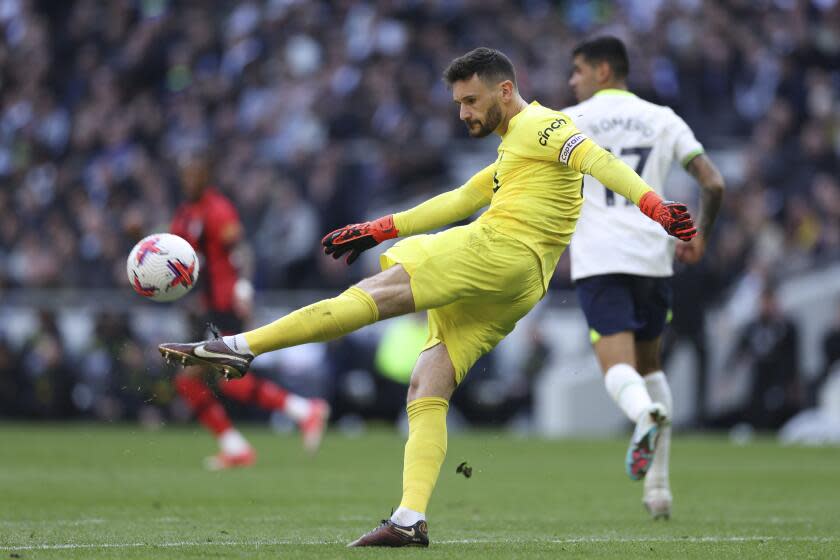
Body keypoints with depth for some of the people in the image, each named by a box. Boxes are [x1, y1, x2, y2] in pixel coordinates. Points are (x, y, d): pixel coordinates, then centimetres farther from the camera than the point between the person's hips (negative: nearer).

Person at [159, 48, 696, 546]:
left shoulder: (537, 125, 2)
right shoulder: (514, 147, 32)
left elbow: (596, 159, -13)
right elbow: (461, 199, 38)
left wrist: (652, 203, -29)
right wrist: (380, 229, 35)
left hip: (499, 251, -10)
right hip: (507, 293, 10)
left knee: (375, 293, -15)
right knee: (427, 392, 0)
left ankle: (241, 346, -21)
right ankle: (411, 520, -11)